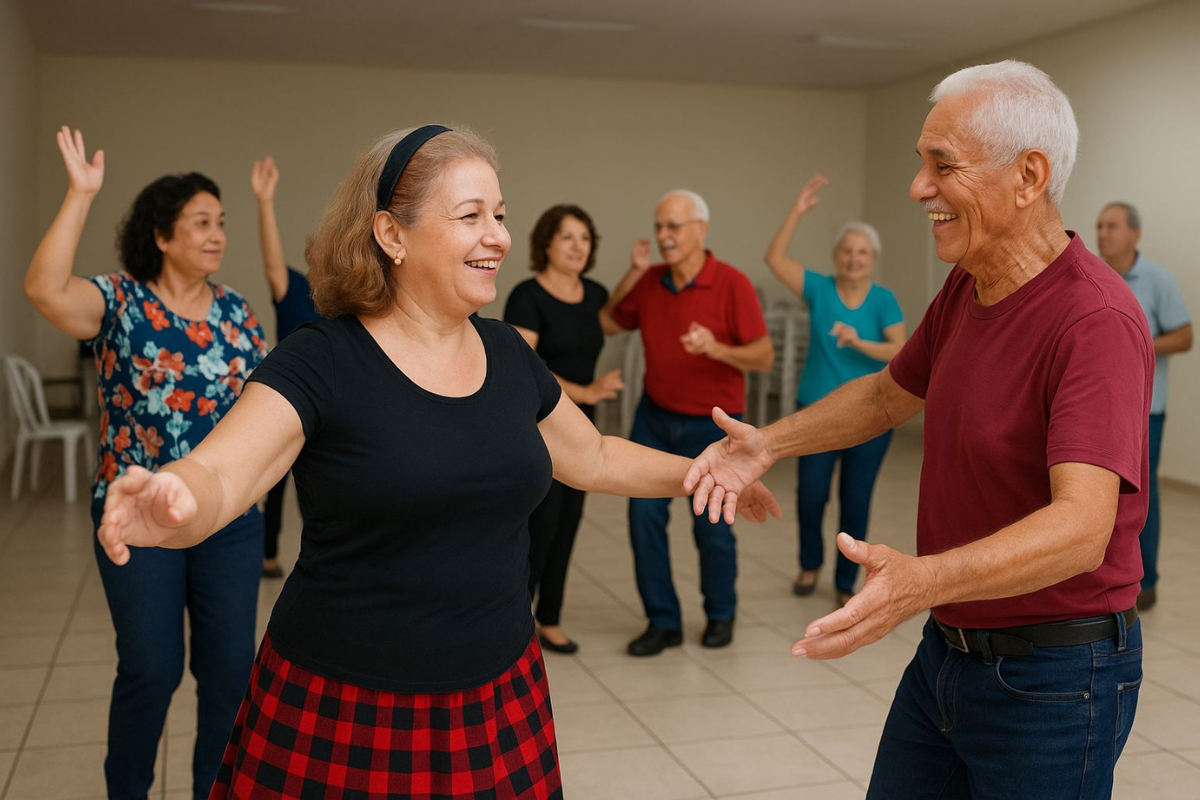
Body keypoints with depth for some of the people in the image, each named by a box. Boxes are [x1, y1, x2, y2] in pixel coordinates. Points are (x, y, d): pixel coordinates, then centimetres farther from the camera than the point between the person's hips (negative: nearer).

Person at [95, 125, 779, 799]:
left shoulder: (510, 354, 3)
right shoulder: (321, 362, -14)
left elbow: (592, 457, 20)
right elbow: (216, 476, -26)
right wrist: (173, 503, -48)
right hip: (344, 717, -4)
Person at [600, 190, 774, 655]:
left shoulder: (732, 285, -16)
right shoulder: (650, 282, -3)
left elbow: (764, 357, -14)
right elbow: (607, 324, 9)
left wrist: (716, 349, -33)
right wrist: (633, 272, -5)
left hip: (710, 424, -4)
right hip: (655, 416, 4)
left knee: (711, 526, 5)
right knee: (644, 514, -3)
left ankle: (720, 615, 30)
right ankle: (663, 621, 10)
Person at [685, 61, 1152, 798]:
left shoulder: (1095, 320, -25)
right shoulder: (966, 289, 3)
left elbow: (1082, 527, -35)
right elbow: (889, 394, 18)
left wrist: (922, 579, -51)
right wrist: (769, 442, 4)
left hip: (1052, 676, -8)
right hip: (948, 648, 8)